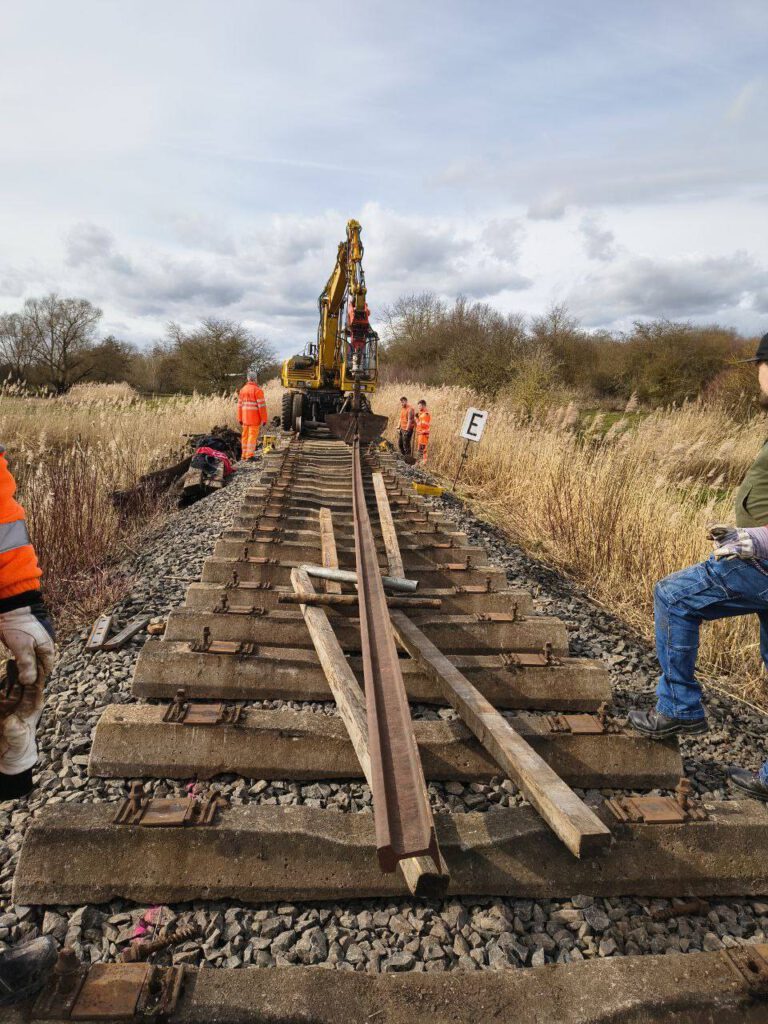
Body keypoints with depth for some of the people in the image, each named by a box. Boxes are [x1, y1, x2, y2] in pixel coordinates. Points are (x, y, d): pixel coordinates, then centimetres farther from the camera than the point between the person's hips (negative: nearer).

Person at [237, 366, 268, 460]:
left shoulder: (243, 389, 9)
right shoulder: (257, 390, -13)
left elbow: (240, 405, 12)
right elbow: (262, 406, -15)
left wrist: (240, 418, 18)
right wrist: (264, 419, -8)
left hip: (245, 417, 7)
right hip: (255, 418, -7)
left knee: (245, 435, 12)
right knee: (253, 435, -4)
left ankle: (244, 456, 18)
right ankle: (250, 456, -6)